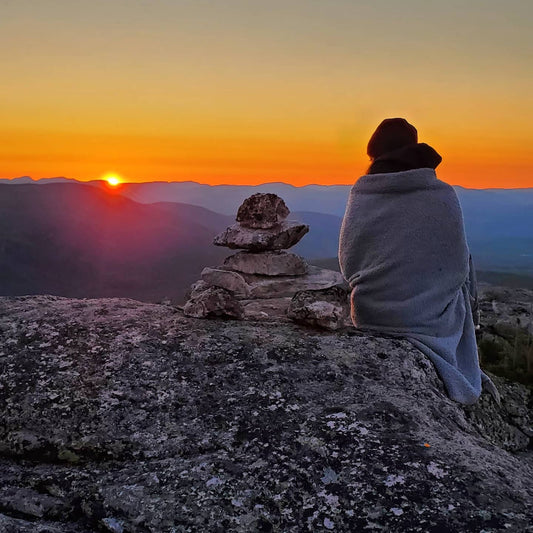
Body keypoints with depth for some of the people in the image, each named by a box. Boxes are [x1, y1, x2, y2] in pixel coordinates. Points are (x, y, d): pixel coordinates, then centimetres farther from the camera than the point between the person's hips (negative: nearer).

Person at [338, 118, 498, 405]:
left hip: (369, 316, 3)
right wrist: (470, 296, 15)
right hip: (432, 318, -3)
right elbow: (460, 266, -6)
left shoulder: (359, 199, -7)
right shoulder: (443, 197, -12)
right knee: (463, 296, 32)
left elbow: (348, 265, -1)